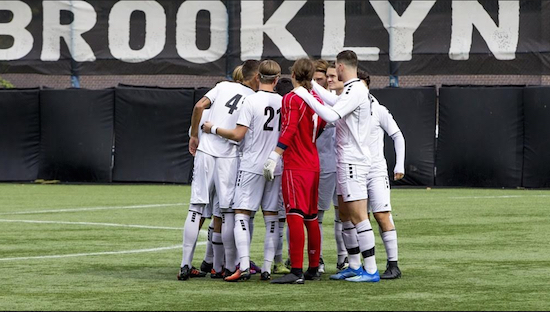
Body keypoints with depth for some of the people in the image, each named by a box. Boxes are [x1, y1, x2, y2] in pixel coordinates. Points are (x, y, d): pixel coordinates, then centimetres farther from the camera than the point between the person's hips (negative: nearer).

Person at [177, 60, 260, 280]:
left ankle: (185, 264, 0)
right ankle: (230, 266, 6)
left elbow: (199, 106, 0)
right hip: (229, 157, -2)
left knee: (196, 207, 3)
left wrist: (194, 135, 9)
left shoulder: (223, 87, 9)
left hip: (205, 152, 2)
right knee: (228, 211, 4)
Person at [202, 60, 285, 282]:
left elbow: (238, 135, -13)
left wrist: (213, 128, 0)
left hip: (252, 166, -5)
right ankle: (267, 268, 6)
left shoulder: (251, 101, -10)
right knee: (271, 217, 8)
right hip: (276, 167, 5)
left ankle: (244, 267, -15)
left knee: (242, 214, -3)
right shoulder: (284, 102, 4)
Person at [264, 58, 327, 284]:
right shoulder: (317, 100, 11)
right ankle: (313, 268, 21)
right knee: (311, 218, 14)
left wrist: (274, 156, -26)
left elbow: (289, 129, -21)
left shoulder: (291, 99, -10)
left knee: (295, 215, -11)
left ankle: (296, 271, -18)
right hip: (313, 165, 8)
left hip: (295, 166, -8)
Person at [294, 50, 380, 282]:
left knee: (358, 216, -11)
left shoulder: (356, 91, -16)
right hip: (346, 161, 10)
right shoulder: (353, 90, 15)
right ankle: (354, 267, 20)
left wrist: (306, 96, -19)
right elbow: (335, 102, 36)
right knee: (345, 215, 15)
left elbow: (331, 115, -26)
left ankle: (371, 270, -11)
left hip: (353, 162, -10)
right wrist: (312, 85, 40)